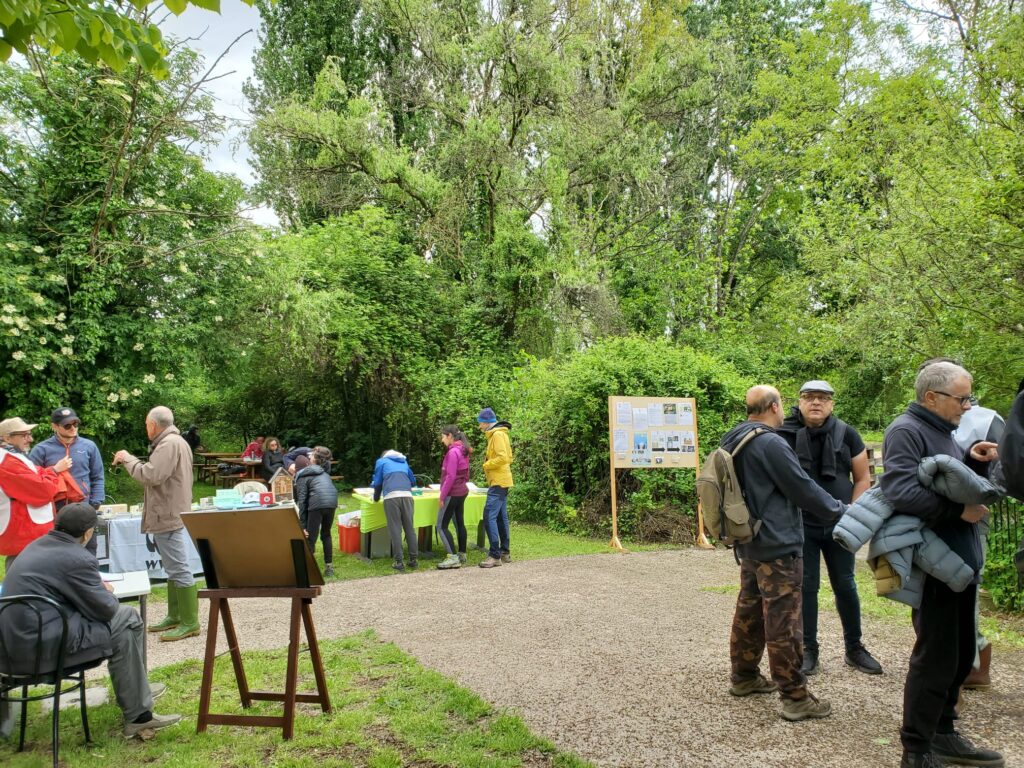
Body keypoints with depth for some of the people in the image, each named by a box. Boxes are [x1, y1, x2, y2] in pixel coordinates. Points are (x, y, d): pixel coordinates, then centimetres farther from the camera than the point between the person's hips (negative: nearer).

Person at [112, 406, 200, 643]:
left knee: (179, 569, -8)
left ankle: (190, 622, -5)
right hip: (170, 514, 11)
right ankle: (175, 616, 24)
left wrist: (128, 459, -10)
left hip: (169, 517, -11)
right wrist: (132, 461, 13)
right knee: (174, 569, 16)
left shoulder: (169, 444, -16)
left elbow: (150, 476, -23)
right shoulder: (174, 442, 19)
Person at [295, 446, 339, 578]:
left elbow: (301, 501, 4)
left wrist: (302, 525, 1)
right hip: (332, 502, 5)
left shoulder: (302, 476, 11)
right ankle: (329, 567, 25)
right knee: (326, 534, 22)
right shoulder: (324, 472, 31)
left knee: (310, 538, 2)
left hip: (317, 504, -5)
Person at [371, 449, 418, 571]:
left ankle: (399, 562, -1)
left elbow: (377, 483, 17)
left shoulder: (381, 461, 21)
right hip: (407, 496, 3)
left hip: (391, 497, -3)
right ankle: (414, 559, 9)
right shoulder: (404, 462, 30)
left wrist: (376, 497, 33)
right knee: (410, 528, 8)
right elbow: (413, 481, 33)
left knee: (395, 529, 0)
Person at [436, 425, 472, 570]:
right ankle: (462, 554, 19)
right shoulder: (462, 451, 11)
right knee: (459, 523, 14)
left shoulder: (453, 452, -18)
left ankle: (453, 558, -12)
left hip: (452, 493, -10)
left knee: (442, 526, -7)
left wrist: (442, 496, -17)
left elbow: (450, 477, -21)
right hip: (461, 491, 10)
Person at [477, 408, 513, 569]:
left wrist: (486, 465, -12)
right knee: (501, 517, 14)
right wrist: (489, 464, 10)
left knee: (489, 517, -14)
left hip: (498, 482, -11)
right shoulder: (496, 434, 16)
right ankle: (505, 552, 20)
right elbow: (506, 457, 21)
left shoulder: (497, 434, -14)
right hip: (500, 481, 11)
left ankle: (495, 556, -14)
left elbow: (503, 457, -24)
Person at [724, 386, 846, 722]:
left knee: (749, 611, 18)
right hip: (778, 546, -9)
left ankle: (744, 676, 30)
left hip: (748, 543, 9)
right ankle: (795, 697, 4)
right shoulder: (771, 444, -19)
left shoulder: (733, 443, 9)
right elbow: (803, 488, -14)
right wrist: (841, 511, -2)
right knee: (783, 621, -3)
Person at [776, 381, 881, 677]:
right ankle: (809, 651, 17)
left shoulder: (846, 434, -2)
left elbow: (862, 478, 5)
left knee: (845, 586, 11)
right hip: (801, 526, -1)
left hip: (839, 525, 1)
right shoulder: (786, 434, -6)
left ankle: (855, 648, 27)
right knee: (806, 587, 5)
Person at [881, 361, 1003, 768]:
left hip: (960, 562, 9)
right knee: (935, 659, -2)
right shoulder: (906, 431, -14)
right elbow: (900, 491, -28)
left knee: (959, 657, 17)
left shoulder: (944, 431, 16)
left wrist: (974, 463, 3)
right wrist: (958, 510, -21)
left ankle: (941, 733, 33)